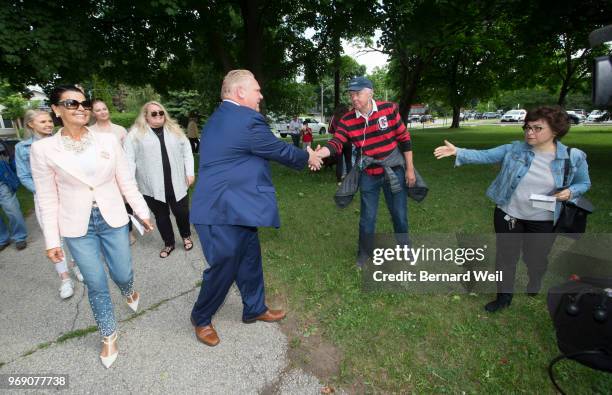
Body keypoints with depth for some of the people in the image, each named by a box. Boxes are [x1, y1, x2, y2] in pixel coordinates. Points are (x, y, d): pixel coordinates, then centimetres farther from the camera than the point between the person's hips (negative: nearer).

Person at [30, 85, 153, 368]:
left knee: (123, 275, 11)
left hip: (113, 219, 1)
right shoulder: (43, 149, -6)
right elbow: (47, 199, -2)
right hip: (77, 227, -1)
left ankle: (129, 293, 50)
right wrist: (52, 240, -2)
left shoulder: (108, 140, -4)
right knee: (96, 284, 9)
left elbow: (126, 181, 2)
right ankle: (109, 336, 32)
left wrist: (142, 212, 4)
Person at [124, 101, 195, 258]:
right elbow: (129, 158, -3)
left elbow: (186, 151, 9)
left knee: (182, 212, 5)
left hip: (176, 183, 1)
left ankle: (186, 236, 33)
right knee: (161, 216, 12)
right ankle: (169, 243, 30)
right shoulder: (136, 134, 1)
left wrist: (189, 173, 1)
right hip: (152, 186, -1)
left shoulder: (174, 130, 10)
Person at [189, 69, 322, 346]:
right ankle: (201, 319, 33)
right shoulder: (247, 120, -19)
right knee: (224, 268, 7)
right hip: (223, 212, -10)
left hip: (232, 208, 10)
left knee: (250, 259, 20)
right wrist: (306, 157, 12)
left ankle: (255, 309, 39)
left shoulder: (220, 118, 13)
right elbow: (279, 150, -6)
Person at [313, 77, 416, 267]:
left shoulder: (389, 108, -10)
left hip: (394, 171, 0)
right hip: (368, 175, 0)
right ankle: (364, 253, 30)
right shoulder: (347, 120, -8)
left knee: (399, 215, 11)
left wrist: (409, 168, -5)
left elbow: (404, 138, -4)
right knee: (367, 218, 8)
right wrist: (318, 153, -41)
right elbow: (336, 143, -20)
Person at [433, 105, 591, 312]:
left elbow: (583, 183, 6)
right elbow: (484, 155, -15)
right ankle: (504, 296, 35)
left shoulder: (574, 157, -8)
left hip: (543, 221, 0)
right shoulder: (514, 149, -8)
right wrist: (458, 152, -29)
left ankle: (533, 292, 51)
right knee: (506, 257, 13)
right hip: (508, 215, 1)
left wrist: (570, 192, -16)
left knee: (536, 260, 19)